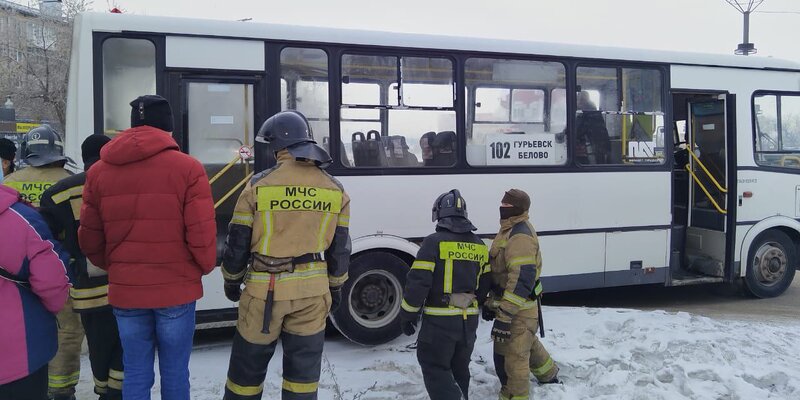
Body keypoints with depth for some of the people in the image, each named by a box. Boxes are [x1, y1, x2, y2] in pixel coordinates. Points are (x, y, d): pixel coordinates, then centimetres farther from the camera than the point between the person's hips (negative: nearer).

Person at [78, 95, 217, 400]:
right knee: (175, 373, 9)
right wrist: (204, 267, 8)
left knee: (135, 373, 13)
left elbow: (89, 239, 7)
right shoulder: (187, 167, -9)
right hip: (176, 289, -3)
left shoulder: (99, 171, 4)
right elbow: (202, 234, -11)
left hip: (125, 290, 3)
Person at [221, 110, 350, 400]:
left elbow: (238, 241, -3)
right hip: (312, 290, 3)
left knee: (248, 366, 14)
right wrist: (336, 287, 19)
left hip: (266, 289, -2)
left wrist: (231, 280, 12)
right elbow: (340, 248, 7)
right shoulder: (336, 190, 1)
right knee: (303, 370, 12)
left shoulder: (258, 185, -8)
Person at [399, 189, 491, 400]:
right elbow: (485, 285, 12)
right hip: (469, 320, 6)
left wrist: (407, 314, -5)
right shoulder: (479, 245, 7)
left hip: (440, 320, -6)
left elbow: (417, 282, -16)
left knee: (435, 369, 1)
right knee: (459, 368, 21)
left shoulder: (434, 242, -13)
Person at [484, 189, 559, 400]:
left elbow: (522, 279, -31)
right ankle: (549, 376, 53)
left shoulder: (520, 236, -23)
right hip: (516, 306, 11)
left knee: (509, 358, -6)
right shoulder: (509, 230, 12)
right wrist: (492, 303, 21)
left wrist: (504, 316, -32)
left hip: (518, 309, -11)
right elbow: (500, 272, 20)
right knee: (527, 343, 31)